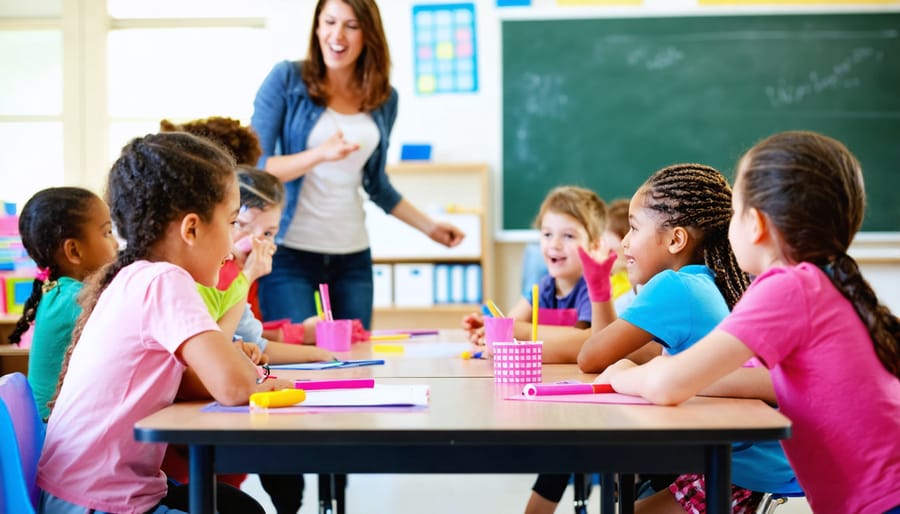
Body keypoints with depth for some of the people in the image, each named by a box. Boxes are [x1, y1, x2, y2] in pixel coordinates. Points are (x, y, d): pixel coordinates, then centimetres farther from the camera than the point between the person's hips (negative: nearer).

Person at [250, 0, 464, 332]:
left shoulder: (384, 98, 6)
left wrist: (430, 227, 16)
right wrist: (321, 154, -25)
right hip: (289, 253, -4)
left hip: (353, 256, 4)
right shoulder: (286, 79, -5)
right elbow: (254, 167, -12)